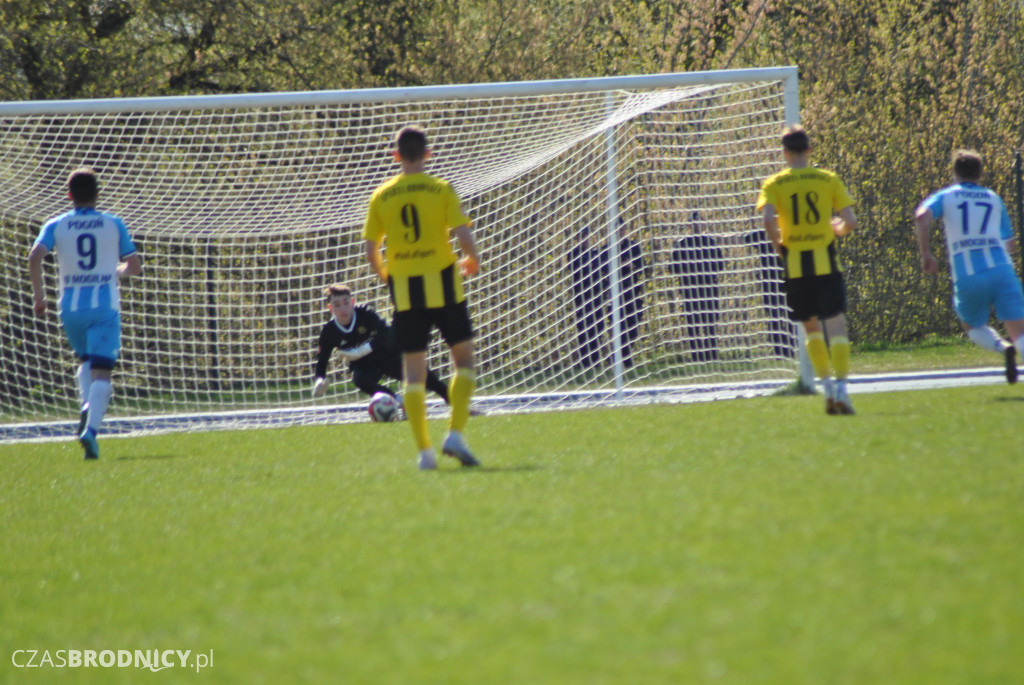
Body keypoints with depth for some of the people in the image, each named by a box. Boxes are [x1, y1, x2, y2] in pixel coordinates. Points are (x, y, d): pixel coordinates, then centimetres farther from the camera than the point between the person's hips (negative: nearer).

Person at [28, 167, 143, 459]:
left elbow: (35, 256, -11)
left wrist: (38, 295, -1)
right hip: (104, 304, -2)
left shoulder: (56, 225, 5)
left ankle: (87, 406, 2)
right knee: (101, 372, -8)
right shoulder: (113, 224, 5)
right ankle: (91, 428, -28)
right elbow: (134, 266, 5)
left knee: (86, 360, 27)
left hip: (70, 306, 2)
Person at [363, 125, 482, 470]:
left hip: (404, 288, 2)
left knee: (413, 370, 5)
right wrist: (472, 260, 10)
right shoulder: (441, 189, -3)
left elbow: (370, 249, 3)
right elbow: (463, 235, -10)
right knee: (464, 358, 11)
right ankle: (455, 433, -5)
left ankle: (424, 450, 0)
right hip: (442, 283, -2)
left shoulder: (382, 195, 4)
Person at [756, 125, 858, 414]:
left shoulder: (774, 184, 0)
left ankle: (827, 386, 12)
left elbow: (769, 220, -16)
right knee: (836, 325, -2)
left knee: (811, 327, 17)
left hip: (795, 265, 1)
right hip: (825, 262, -1)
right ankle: (841, 387, -16)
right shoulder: (829, 179, 2)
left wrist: (780, 246, 1)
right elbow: (850, 222, -3)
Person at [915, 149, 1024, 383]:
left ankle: (1003, 348, -8)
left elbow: (922, 217, -9)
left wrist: (926, 254, -2)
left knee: (973, 326, 22)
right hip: (1001, 270, 1)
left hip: (967, 277, -1)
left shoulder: (946, 196, 13)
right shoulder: (994, 199, 21)